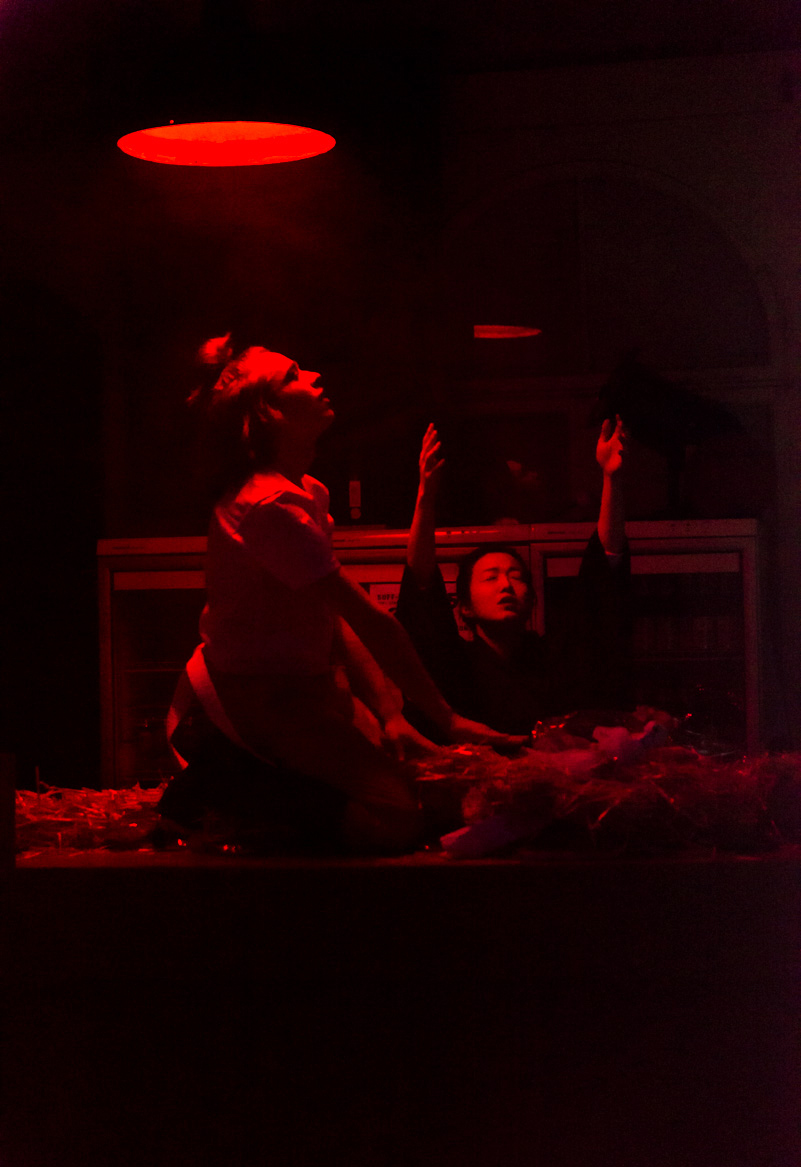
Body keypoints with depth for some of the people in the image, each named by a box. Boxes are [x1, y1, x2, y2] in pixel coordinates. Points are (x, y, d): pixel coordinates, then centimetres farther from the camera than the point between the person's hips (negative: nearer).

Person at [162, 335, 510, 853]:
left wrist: (389, 714, -3)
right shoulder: (269, 505, -21)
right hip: (254, 698, -10)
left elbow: (342, 619, 6)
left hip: (301, 681, 10)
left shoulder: (310, 494, 12)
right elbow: (371, 621, -20)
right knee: (397, 818, -21)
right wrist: (446, 719, -16)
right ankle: (229, 784, -7)